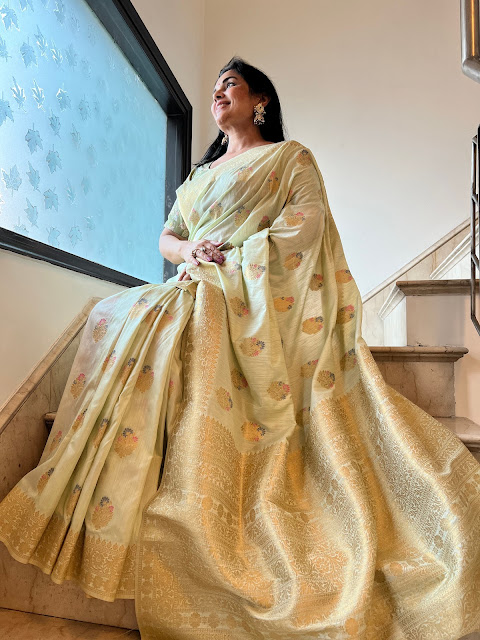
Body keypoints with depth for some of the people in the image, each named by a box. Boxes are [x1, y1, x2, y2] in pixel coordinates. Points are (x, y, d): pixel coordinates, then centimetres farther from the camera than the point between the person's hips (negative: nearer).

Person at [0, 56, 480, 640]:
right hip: (200, 293, 7)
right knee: (114, 319, -15)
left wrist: (228, 259, -12)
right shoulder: (201, 173, 31)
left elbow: (306, 223, -6)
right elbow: (165, 236, 23)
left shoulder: (291, 155, 13)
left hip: (258, 299, -6)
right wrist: (188, 250, -1)